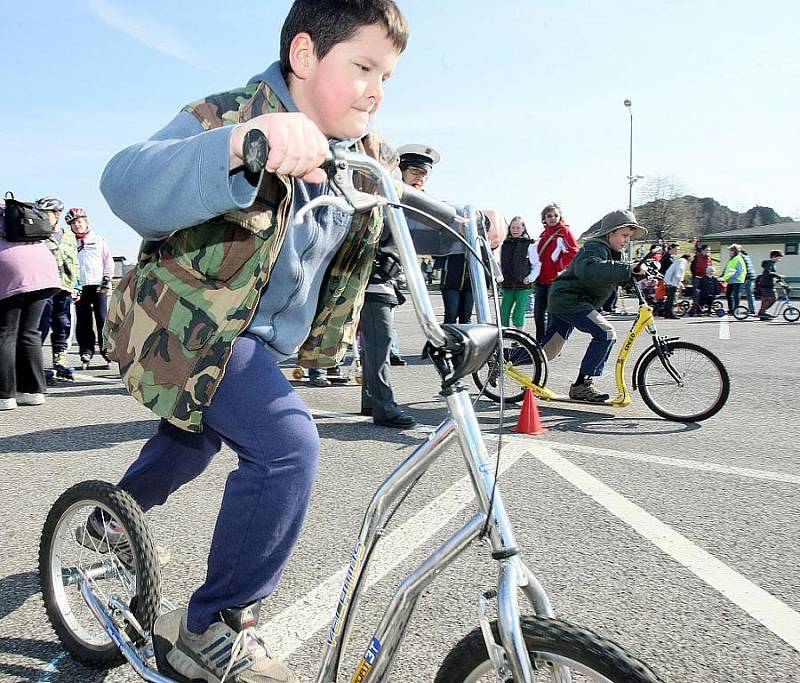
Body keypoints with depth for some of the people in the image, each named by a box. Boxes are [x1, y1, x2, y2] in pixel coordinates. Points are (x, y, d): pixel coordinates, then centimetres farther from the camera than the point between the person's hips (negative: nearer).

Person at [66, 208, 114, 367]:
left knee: (102, 318, -5)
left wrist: (107, 281, -1)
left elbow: (108, 261, 8)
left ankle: (107, 349, 2)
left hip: (98, 285, -1)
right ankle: (86, 352, 6)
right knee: (83, 321, 1)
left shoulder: (98, 239, 9)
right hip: (80, 287, 1)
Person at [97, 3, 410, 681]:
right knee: (287, 442, -27)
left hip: (257, 339, 8)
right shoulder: (229, 117, -22)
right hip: (186, 327, -8)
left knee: (194, 440, 29)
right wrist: (239, 145, -56)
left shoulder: (368, 158, -1)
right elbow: (126, 186, -38)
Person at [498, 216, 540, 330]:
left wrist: (530, 278, -10)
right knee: (503, 315, 2)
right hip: (507, 287, 4)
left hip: (523, 287, -4)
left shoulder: (529, 245, -2)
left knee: (518, 316, -6)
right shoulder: (504, 245, 9)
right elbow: (500, 265, 16)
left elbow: (537, 265, 1)